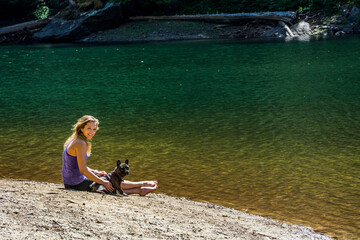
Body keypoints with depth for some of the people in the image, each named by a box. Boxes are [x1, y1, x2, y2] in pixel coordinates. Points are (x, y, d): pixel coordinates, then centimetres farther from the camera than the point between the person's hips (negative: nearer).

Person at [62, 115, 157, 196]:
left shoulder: (74, 140, 9)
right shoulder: (81, 143, -22)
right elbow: (83, 170, -24)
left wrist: (94, 172, 11)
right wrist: (103, 183, -17)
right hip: (77, 184, -9)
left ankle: (139, 190, 27)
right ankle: (143, 184, 21)